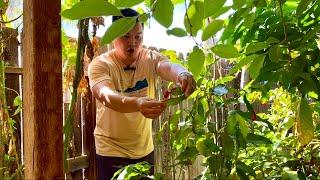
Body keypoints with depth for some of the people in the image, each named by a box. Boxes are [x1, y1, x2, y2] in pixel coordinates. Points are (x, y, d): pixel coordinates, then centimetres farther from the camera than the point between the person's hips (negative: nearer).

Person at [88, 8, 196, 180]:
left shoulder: (151, 58, -6)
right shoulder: (100, 64, -15)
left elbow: (169, 67, -29)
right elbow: (107, 97, -34)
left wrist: (183, 74, -53)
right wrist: (138, 104, -54)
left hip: (145, 148, 4)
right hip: (112, 151, -3)